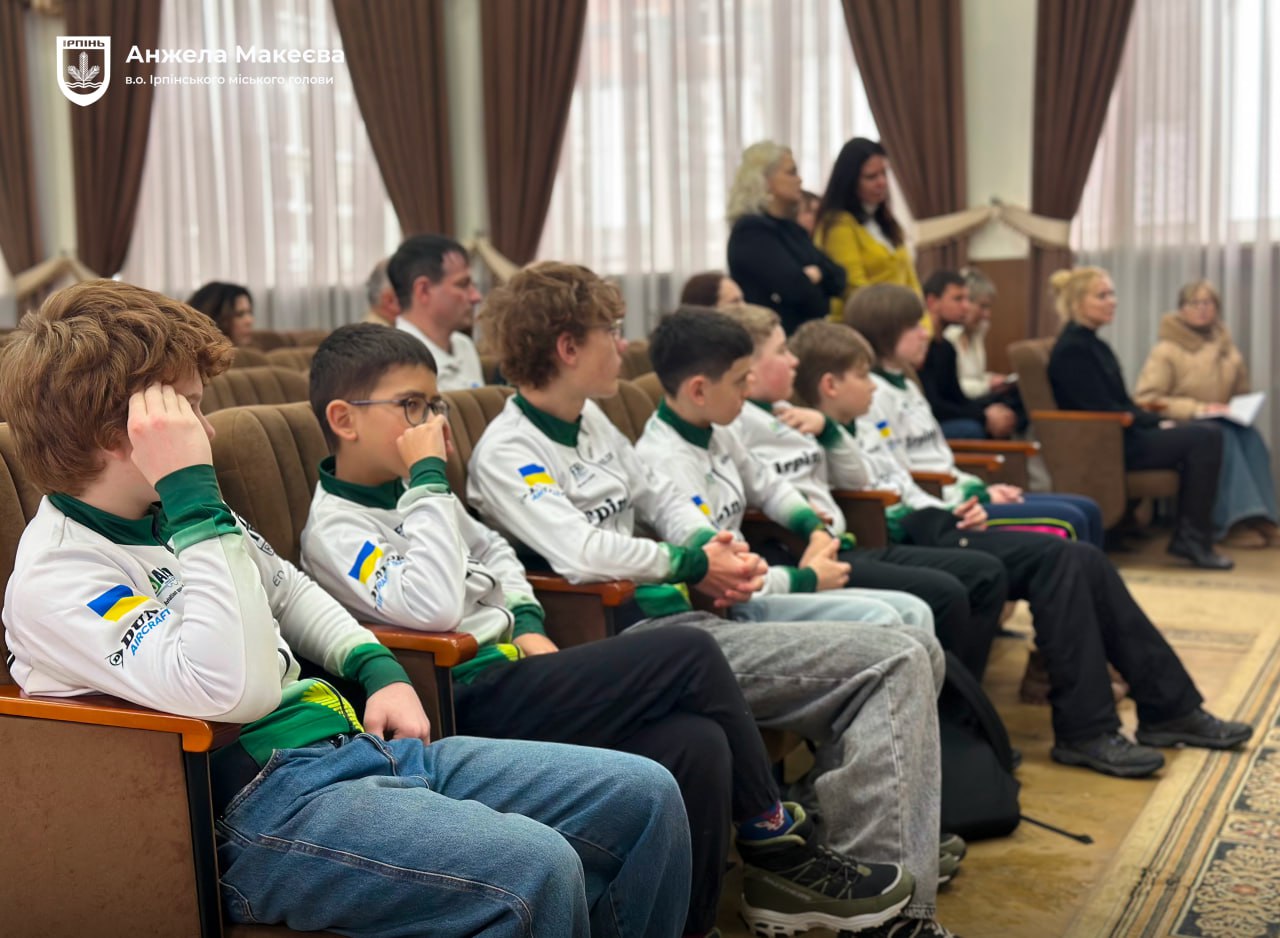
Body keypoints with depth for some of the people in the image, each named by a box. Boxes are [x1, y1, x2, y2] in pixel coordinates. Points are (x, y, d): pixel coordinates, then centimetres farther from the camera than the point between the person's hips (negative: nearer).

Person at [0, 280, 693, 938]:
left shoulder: (171, 513, 13)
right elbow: (235, 690, -27)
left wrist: (378, 667, 13)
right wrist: (194, 496, -23)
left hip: (358, 741, 9)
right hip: (259, 804, -8)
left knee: (645, 796, -1)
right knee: (534, 873, -32)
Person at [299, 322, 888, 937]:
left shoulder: (410, 493, 16)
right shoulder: (334, 528, -10)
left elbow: (492, 551, 30)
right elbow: (433, 609, -27)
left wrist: (527, 624, 12)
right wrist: (429, 478, -19)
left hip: (511, 667, 9)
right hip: (472, 706, -9)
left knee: (696, 743, -12)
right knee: (691, 654, -14)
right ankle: (770, 828, 6)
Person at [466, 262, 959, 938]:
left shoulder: (591, 421, 17)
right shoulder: (505, 452, -10)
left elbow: (659, 496, 26)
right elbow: (581, 553, -24)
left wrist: (716, 550, 4)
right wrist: (694, 565, -9)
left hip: (682, 613, 9)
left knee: (897, 662, 3)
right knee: (896, 662, -14)